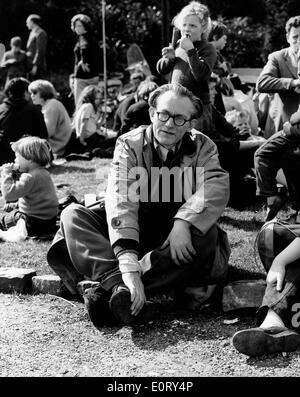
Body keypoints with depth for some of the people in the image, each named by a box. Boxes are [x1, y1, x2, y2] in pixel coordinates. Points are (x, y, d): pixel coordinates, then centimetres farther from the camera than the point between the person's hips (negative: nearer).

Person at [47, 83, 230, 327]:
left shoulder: (203, 147, -3)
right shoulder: (129, 145, -8)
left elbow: (217, 187, -22)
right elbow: (120, 200, -24)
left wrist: (183, 222, -42)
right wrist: (128, 262, -40)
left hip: (179, 237, 0)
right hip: (135, 231, 1)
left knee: (206, 234, -34)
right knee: (72, 216, -19)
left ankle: (109, 291, -40)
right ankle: (119, 284, -46)